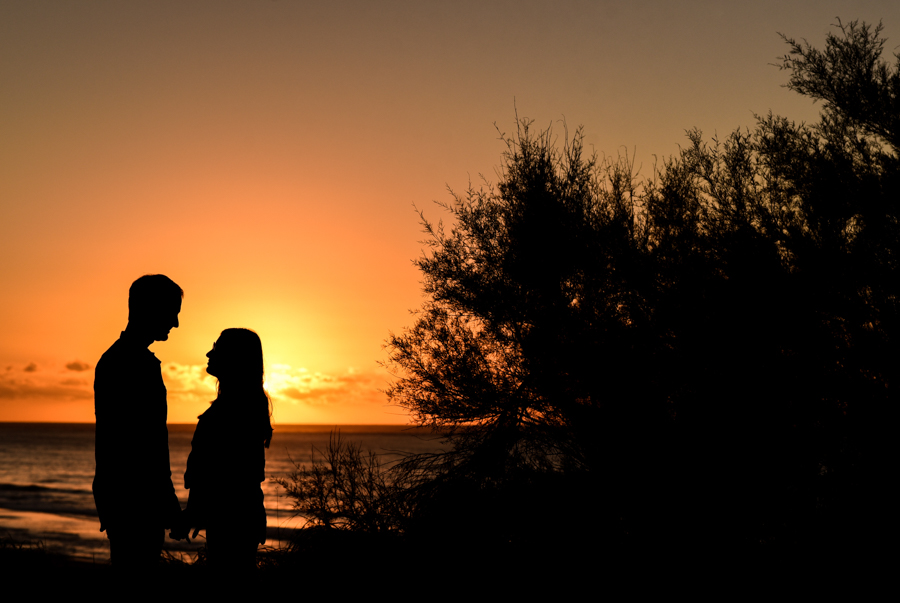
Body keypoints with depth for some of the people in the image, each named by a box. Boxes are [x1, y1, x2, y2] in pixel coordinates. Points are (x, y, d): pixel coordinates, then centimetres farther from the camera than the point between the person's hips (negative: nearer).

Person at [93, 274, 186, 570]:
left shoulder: (112, 357, 17)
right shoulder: (141, 364, -15)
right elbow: (151, 438, -20)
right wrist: (167, 500, -17)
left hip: (114, 491, 10)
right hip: (137, 498, -10)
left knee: (127, 568, 14)